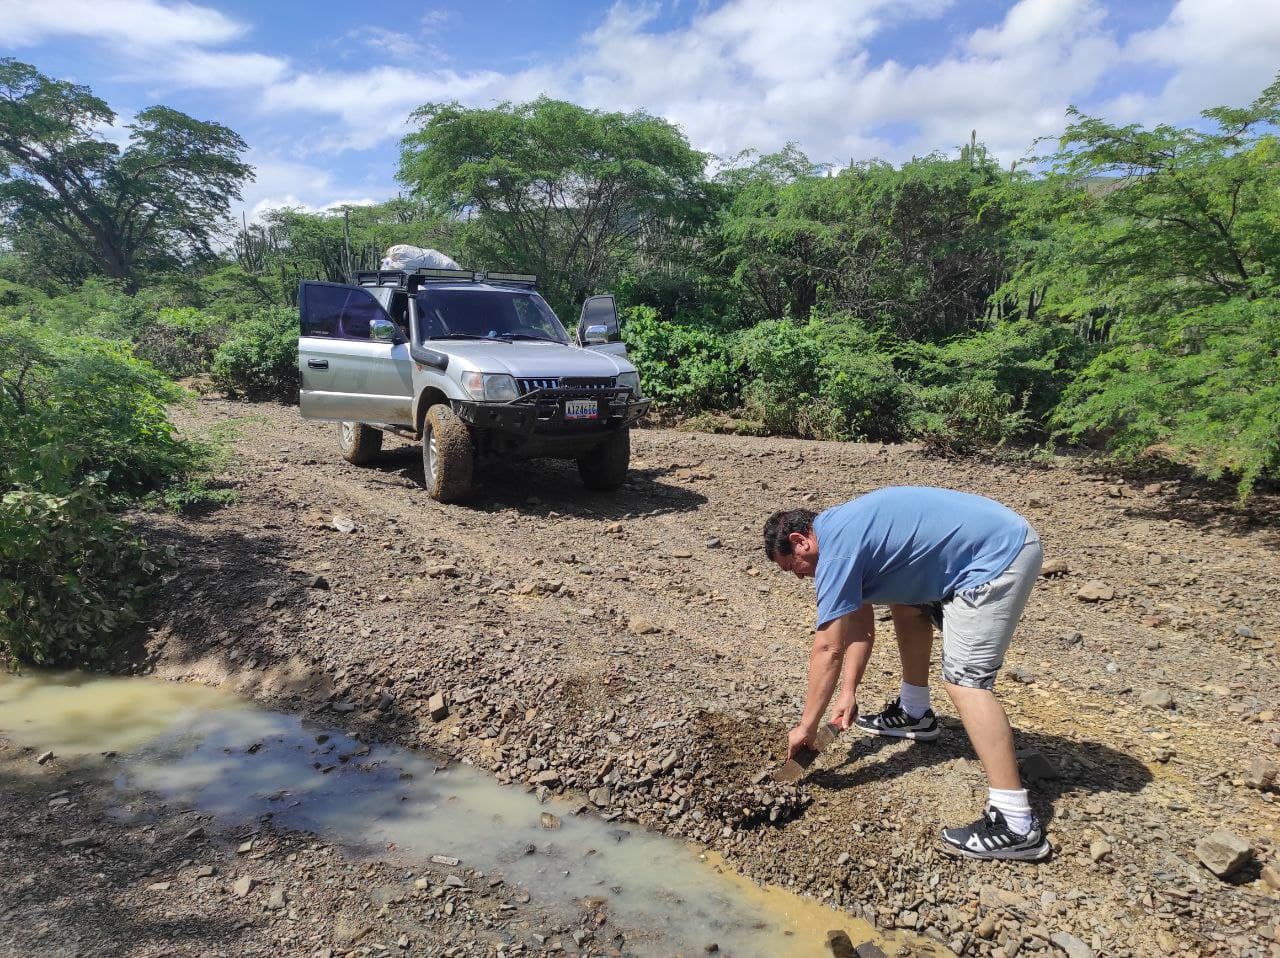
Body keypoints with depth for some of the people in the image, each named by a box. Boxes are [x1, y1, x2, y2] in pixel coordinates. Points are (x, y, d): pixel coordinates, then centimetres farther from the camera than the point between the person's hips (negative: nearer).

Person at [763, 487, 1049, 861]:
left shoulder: (836, 548, -16)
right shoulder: (842, 531, 14)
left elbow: (828, 648, -15)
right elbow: (861, 628, 19)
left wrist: (806, 727, -7)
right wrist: (849, 692, 13)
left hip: (1000, 554, -11)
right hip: (1001, 535, 11)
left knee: (965, 680, -14)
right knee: (907, 602, 24)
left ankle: (1016, 825, -14)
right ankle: (915, 714, 38)